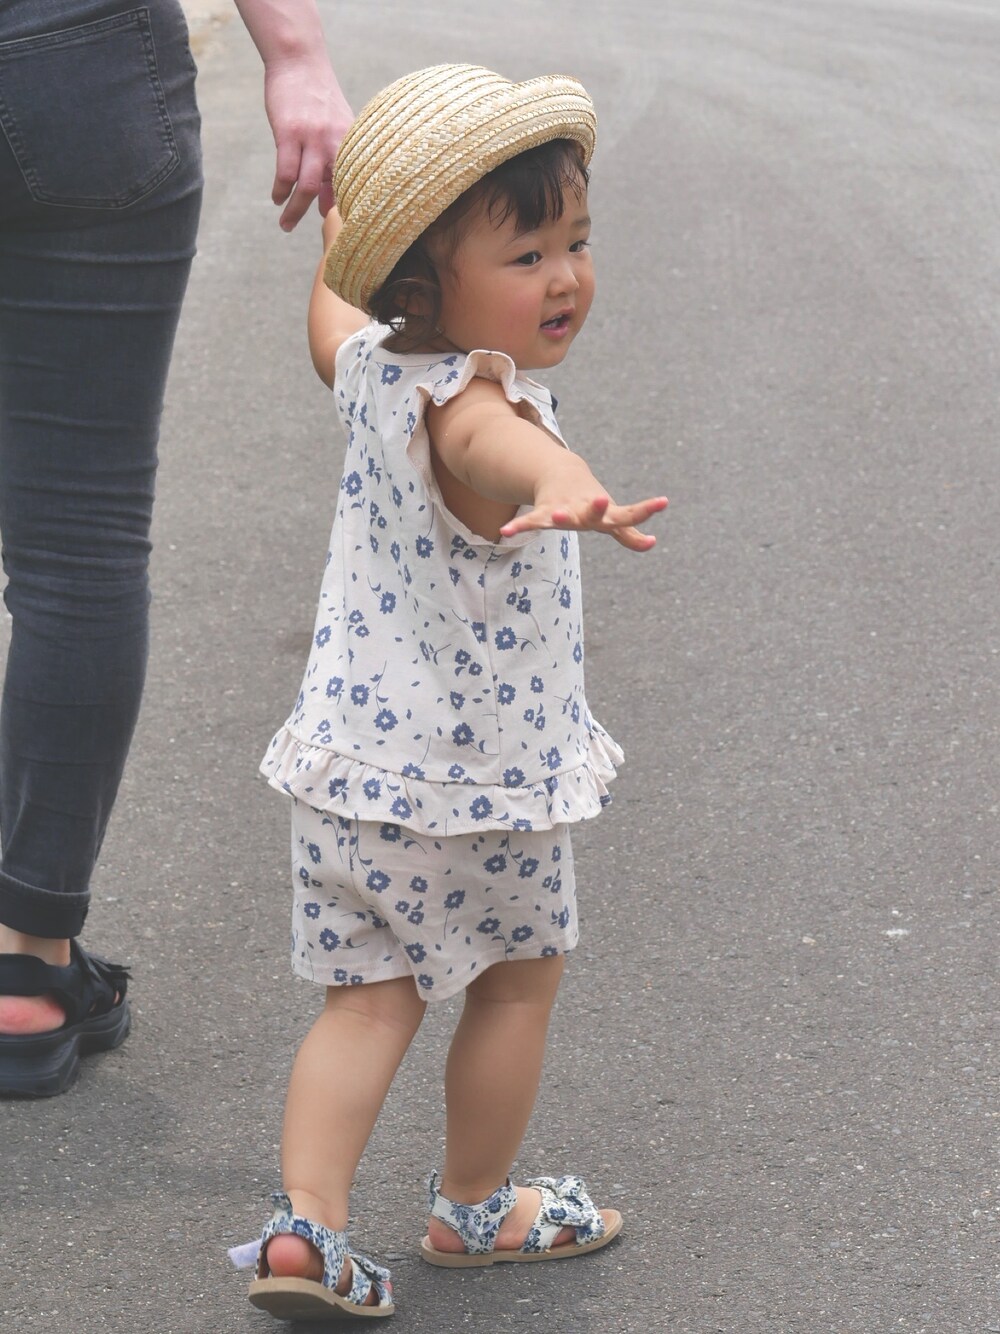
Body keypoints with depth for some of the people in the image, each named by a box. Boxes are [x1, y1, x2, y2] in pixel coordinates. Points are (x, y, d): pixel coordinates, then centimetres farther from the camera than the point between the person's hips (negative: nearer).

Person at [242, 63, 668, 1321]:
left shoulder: (368, 361, -3)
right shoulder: (469, 401, -29)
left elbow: (330, 308, 23)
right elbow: (489, 445, -56)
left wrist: (345, 241, 44)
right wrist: (559, 488, -78)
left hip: (350, 757, 6)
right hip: (480, 770, -6)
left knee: (368, 994, 11)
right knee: (517, 979, 18)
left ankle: (306, 1220, -2)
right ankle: (474, 1207, 33)